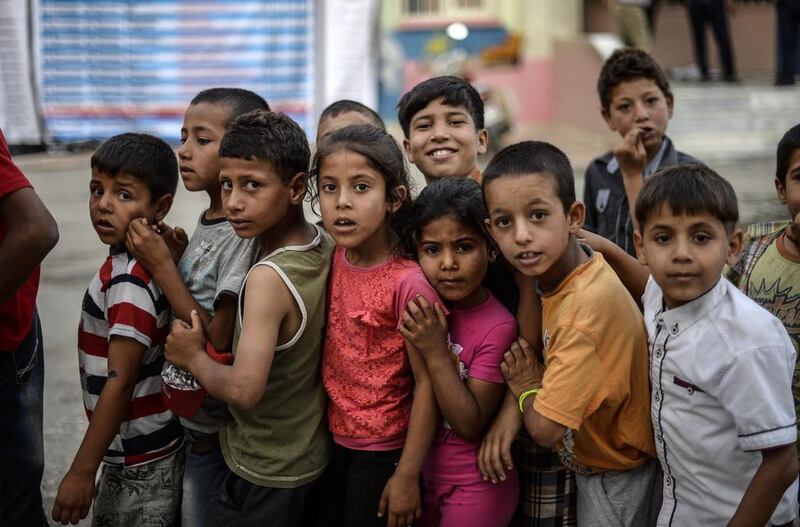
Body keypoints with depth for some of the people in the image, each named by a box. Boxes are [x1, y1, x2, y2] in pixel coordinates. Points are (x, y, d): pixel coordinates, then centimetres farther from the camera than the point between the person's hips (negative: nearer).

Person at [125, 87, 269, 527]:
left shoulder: (244, 235, -22)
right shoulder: (206, 224, 4)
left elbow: (219, 343, -22)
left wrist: (162, 267, -21)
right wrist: (177, 254, -5)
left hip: (212, 429, -8)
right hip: (187, 414, 8)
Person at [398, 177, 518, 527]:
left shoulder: (497, 327, -21)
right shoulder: (428, 307, -5)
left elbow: (469, 425, -22)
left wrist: (436, 352, -27)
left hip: (473, 488, -5)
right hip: (425, 474, 6)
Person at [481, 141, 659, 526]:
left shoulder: (587, 306, -32)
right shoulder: (557, 278, -6)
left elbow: (544, 427, -29)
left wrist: (525, 388, -11)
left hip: (617, 483, -8)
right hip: (594, 467, 8)